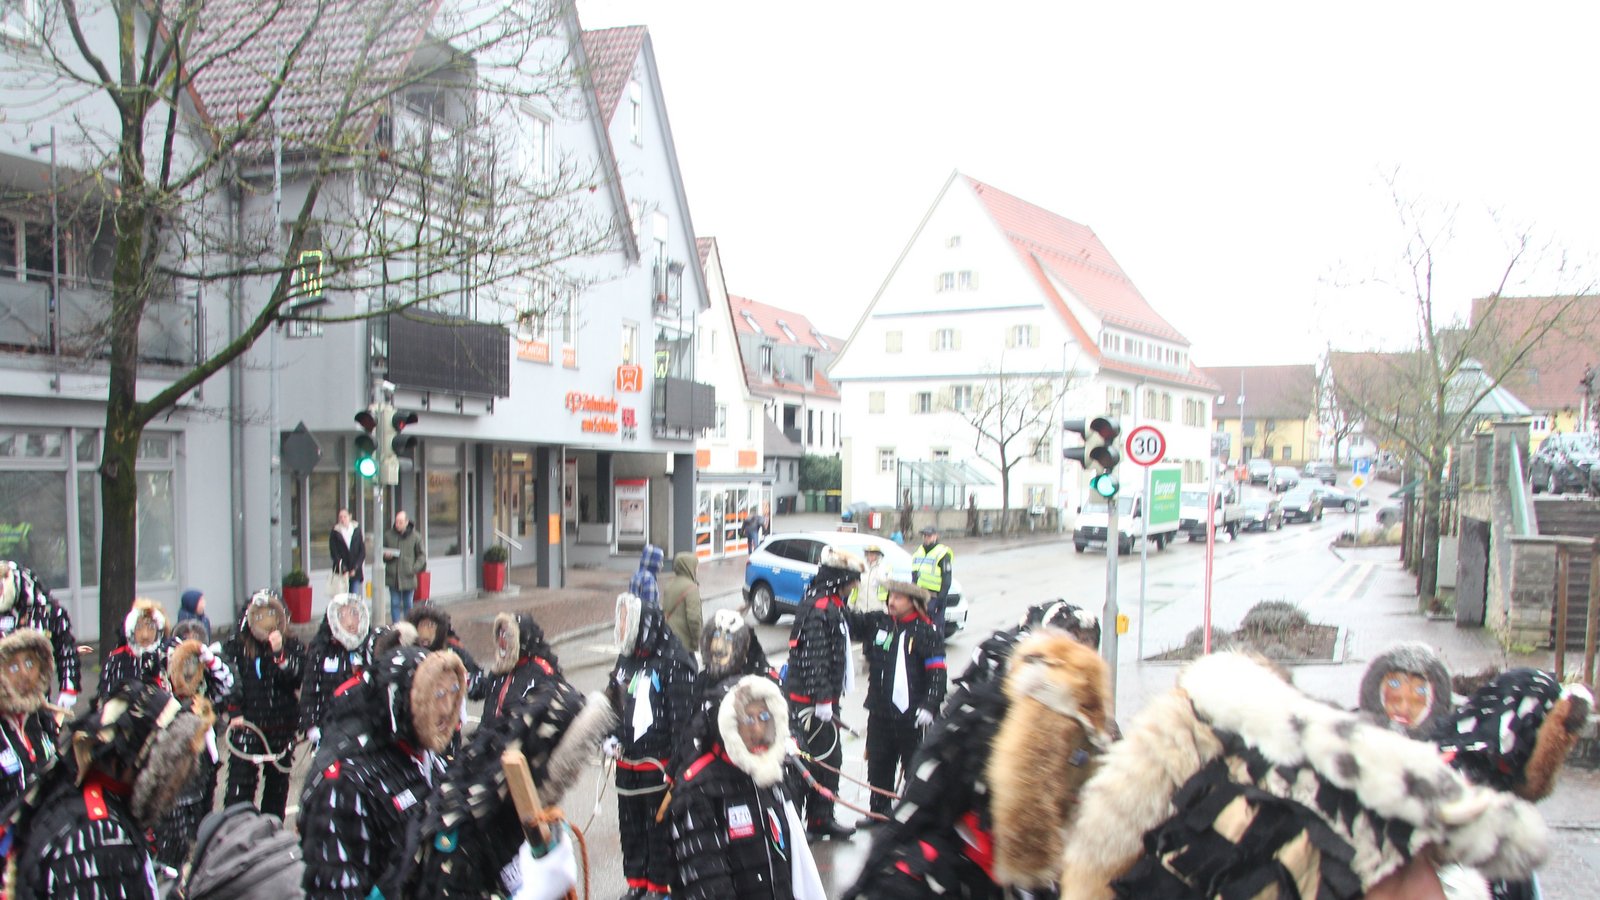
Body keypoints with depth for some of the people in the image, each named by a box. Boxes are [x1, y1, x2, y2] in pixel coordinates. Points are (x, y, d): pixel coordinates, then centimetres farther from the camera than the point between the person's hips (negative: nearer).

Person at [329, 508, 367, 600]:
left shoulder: (357, 529, 5)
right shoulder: (335, 532, -1)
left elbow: (362, 551, 5)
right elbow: (334, 554, -3)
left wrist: (355, 568, -5)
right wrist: (344, 570, -10)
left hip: (356, 572, 2)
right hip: (341, 573, -2)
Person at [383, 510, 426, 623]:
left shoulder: (415, 537, -1)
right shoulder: (388, 536, 3)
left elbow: (422, 555, 4)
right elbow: (381, 552, 14)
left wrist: (414, 568, -9)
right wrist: (385, 556, -9)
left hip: (408, 577, -1)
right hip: (393, 577, 1)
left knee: (408, 604, 8)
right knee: (395, 604, 5)